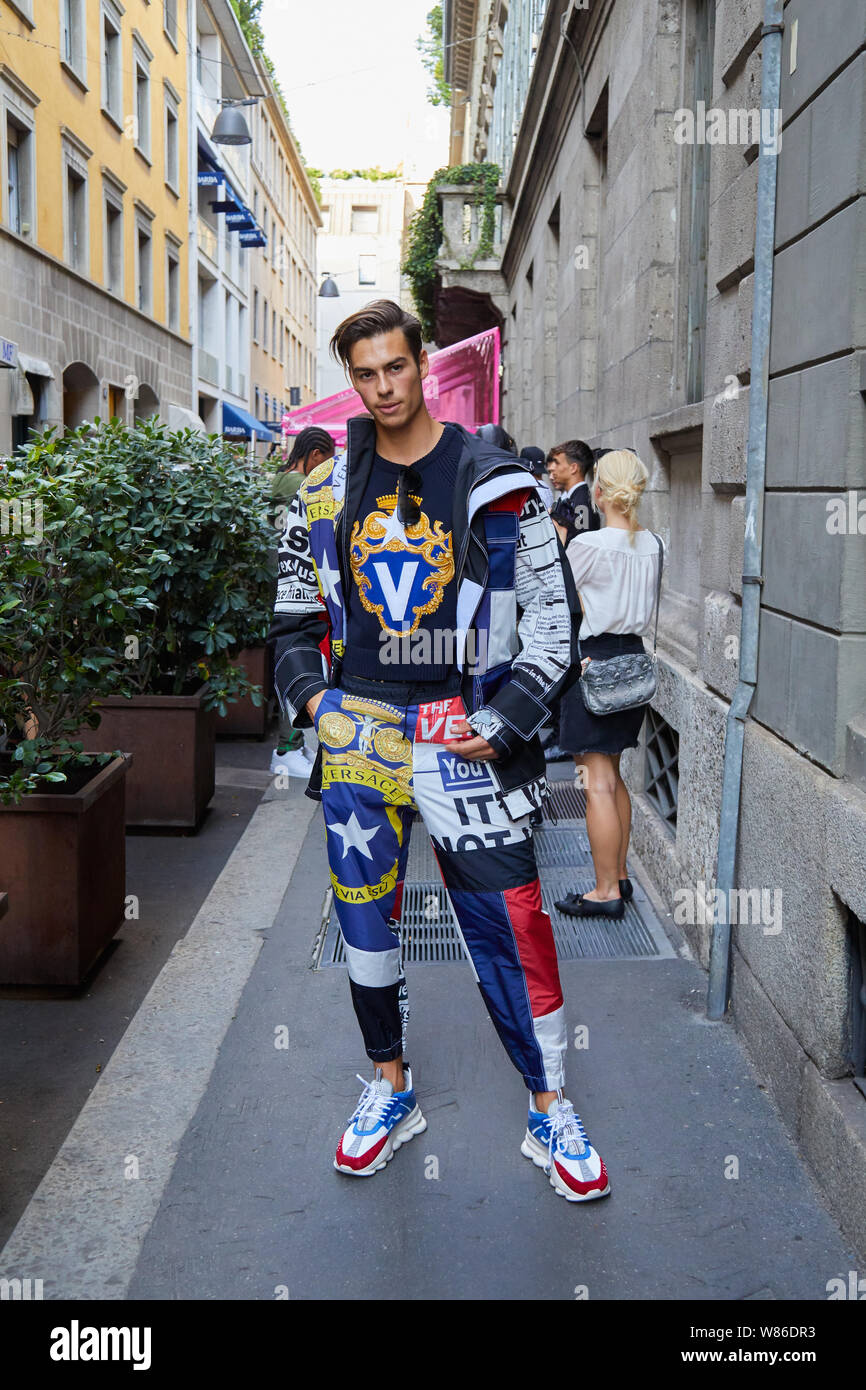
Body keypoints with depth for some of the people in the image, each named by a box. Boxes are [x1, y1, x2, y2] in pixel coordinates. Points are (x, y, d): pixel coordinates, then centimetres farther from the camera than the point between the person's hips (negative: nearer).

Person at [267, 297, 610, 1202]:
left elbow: (554, 617, 0)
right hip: (355, 732, 4)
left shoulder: (493, 485, -2)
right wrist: (312, 697, 3)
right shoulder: (325, 492, 8)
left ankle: (549, 1113, 14)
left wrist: (502, 723, -8)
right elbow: (295, 612, 18)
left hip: (465, 737, -3)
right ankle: (390, 1088, 31)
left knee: (511, 923, -3)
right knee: (364, 915, 11)